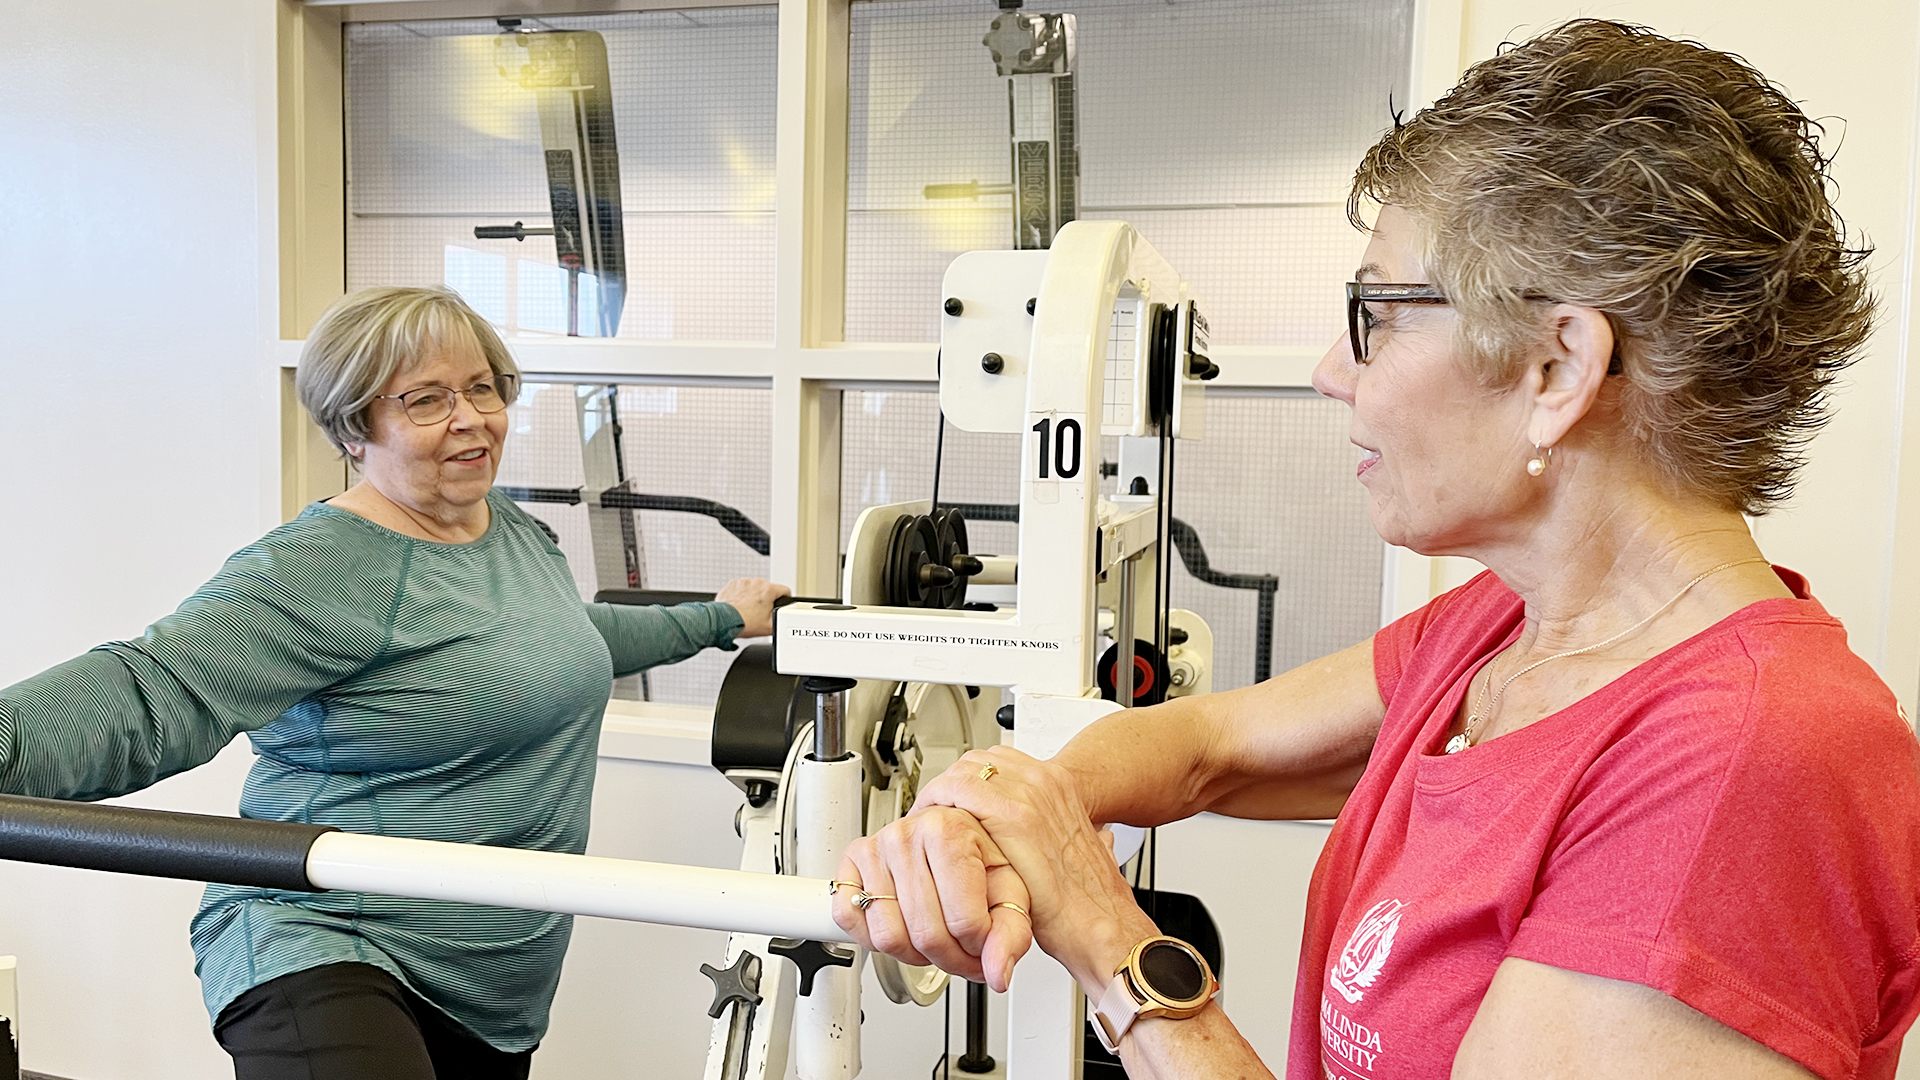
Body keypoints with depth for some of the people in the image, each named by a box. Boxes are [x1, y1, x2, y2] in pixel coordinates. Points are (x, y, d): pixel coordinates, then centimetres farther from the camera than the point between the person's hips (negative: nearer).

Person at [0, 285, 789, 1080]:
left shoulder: (517, 530, 10)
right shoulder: (316, 570, -16)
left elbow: (570, 635, 28)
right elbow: (155, 689, -29)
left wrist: (719, 619, 36)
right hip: (326, 951, -8)